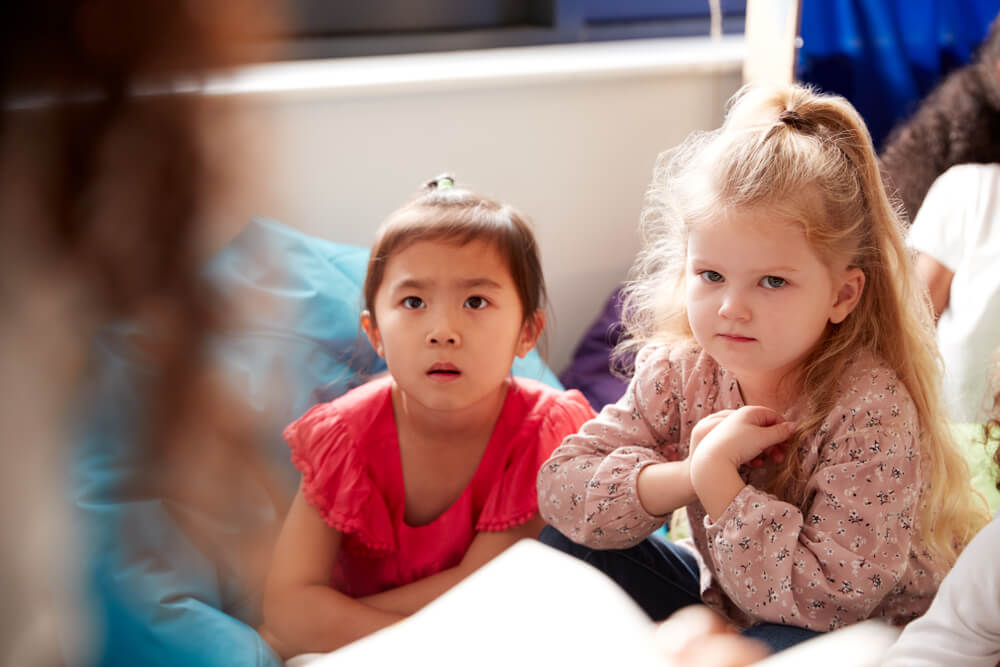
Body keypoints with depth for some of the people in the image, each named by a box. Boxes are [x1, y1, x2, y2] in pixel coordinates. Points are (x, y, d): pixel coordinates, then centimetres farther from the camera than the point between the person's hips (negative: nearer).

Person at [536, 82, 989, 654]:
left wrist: (716, 476, -33)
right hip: (728, 600, 5)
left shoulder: (871, 411, -27)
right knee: (568, 543, -7)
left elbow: (829, 597, -31)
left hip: (866, 629, -5)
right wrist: (688, 475, -30)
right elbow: (561, 487, -16)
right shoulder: (678, 373, -12)